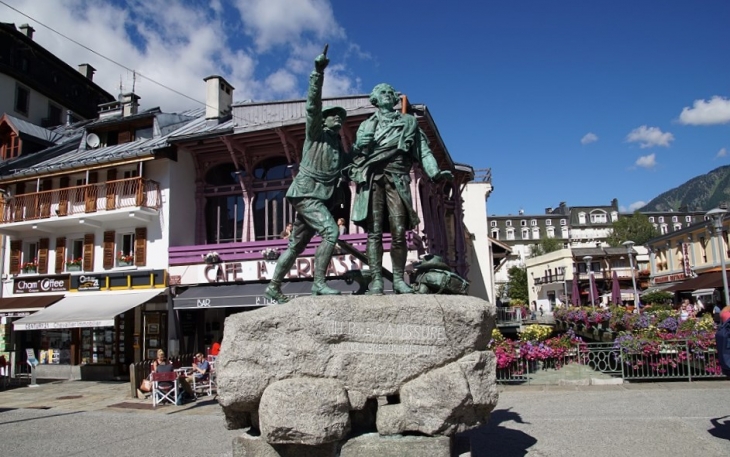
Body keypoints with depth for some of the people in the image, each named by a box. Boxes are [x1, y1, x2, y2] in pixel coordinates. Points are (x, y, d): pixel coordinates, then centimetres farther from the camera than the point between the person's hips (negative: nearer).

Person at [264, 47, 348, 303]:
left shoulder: (339, 146, 22)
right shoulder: (316, 134, 3)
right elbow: (313, 105, -10)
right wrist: (318, 72, -17)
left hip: (321, 198, 7)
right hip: (307, 193, -7)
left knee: (296, 245, 10)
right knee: (330, 232, -23)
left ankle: (274, 286, 18)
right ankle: (319, 283, -22)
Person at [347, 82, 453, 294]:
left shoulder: (408, 122, 23)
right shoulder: (366, 125, 25)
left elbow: (422, 150, 14)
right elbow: (355, 152, 16)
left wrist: (435, 172, -2)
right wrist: (345, 173, -5)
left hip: (396, 178, 0)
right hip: (371, 177, 0)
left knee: (399, 231, -9)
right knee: (374, 232, -9)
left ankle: (398, 279, -4)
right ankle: (376, 279, -12)